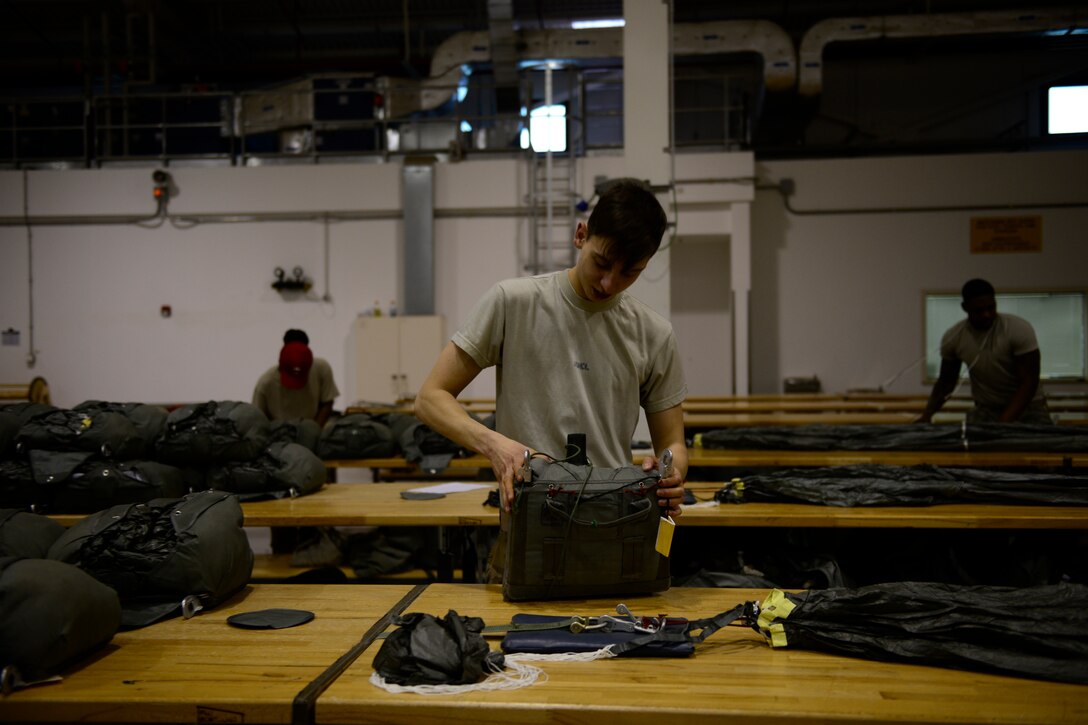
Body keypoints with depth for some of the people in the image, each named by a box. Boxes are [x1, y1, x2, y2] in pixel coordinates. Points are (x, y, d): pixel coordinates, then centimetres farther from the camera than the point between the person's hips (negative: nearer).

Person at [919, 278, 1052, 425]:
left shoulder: (1019, 329, -18)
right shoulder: (953, 338, -10)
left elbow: (1028, 383, -19)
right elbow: (947, 380, 5)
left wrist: (1003, 423, -29)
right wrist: (927, 415, -11)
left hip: (1027, 407, -2)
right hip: (986, 409, 2)